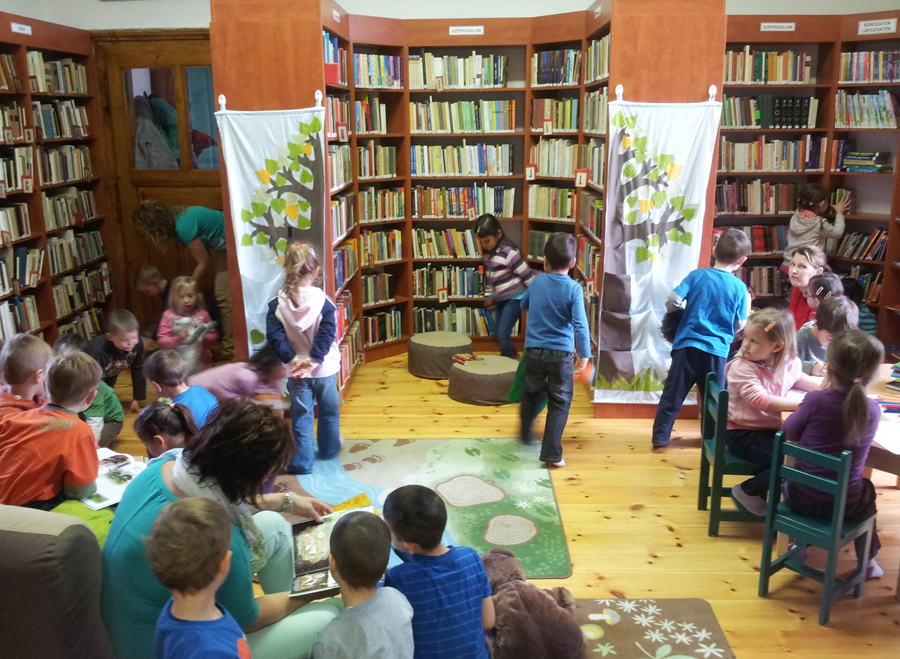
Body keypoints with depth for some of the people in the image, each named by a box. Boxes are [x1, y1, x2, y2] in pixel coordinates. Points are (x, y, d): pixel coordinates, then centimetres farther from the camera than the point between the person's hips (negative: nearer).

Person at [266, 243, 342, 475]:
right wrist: (313, 360, -19)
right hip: (325, 369, 0)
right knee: (329, 411, 21)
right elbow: (327, 334, -20)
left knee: (301, 416, 11)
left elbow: (275, 337, -14)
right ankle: (329, 448, 39)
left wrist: (292, 359, -13)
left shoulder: (277, 304, -9)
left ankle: (302, 462, 15)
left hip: (296, 371, 1)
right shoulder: (323, 300, -15)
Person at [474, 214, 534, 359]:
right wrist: (491, 296, 23)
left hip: (514, 298, -8)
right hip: (501, 299, 8)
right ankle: (512, 355, 34)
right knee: (497, 332, 14)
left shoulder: (509, 252, -22)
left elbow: (527, 276, -19)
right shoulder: (488, 253, 4)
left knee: (503, 333, -10)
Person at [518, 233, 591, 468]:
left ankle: (525, 434, 42)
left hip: (534, 350, 3)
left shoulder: (537, 282, 2)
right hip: (561, 354, -3)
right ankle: (551, 453, 7)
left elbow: (523, 305, 20)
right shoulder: (573, 288, -10)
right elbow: (580, 323, -16)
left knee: (532, 392, 25)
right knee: (559, 403, 7)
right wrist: (584, 354, -13)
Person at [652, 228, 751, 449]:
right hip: (716, 350, 0)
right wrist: (747, 305, 20)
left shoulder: (697, 276, -3)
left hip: (687, 344, 0)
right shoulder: (739, 287, -3)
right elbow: (739, 325, 1)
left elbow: (671, 302, -9)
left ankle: (660, 437, 10)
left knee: (673, 393, 7)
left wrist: (684, 308, 13)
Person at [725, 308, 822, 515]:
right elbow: (761, 401, -28)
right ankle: (747, 491, 0)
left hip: (770, 429, 7)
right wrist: (802, 403, -31)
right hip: (742, 434, -7)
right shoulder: (742, 367, -17)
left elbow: (802, 380, 26)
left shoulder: (789, 364, 3)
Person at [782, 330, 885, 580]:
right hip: (846, 506, 2)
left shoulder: (816, 400, -21)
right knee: (867, 488, 37)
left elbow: (788, 433, -4)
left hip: (803, 499, -2)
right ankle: (868, 560, 41)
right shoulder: (873, 409, -9)